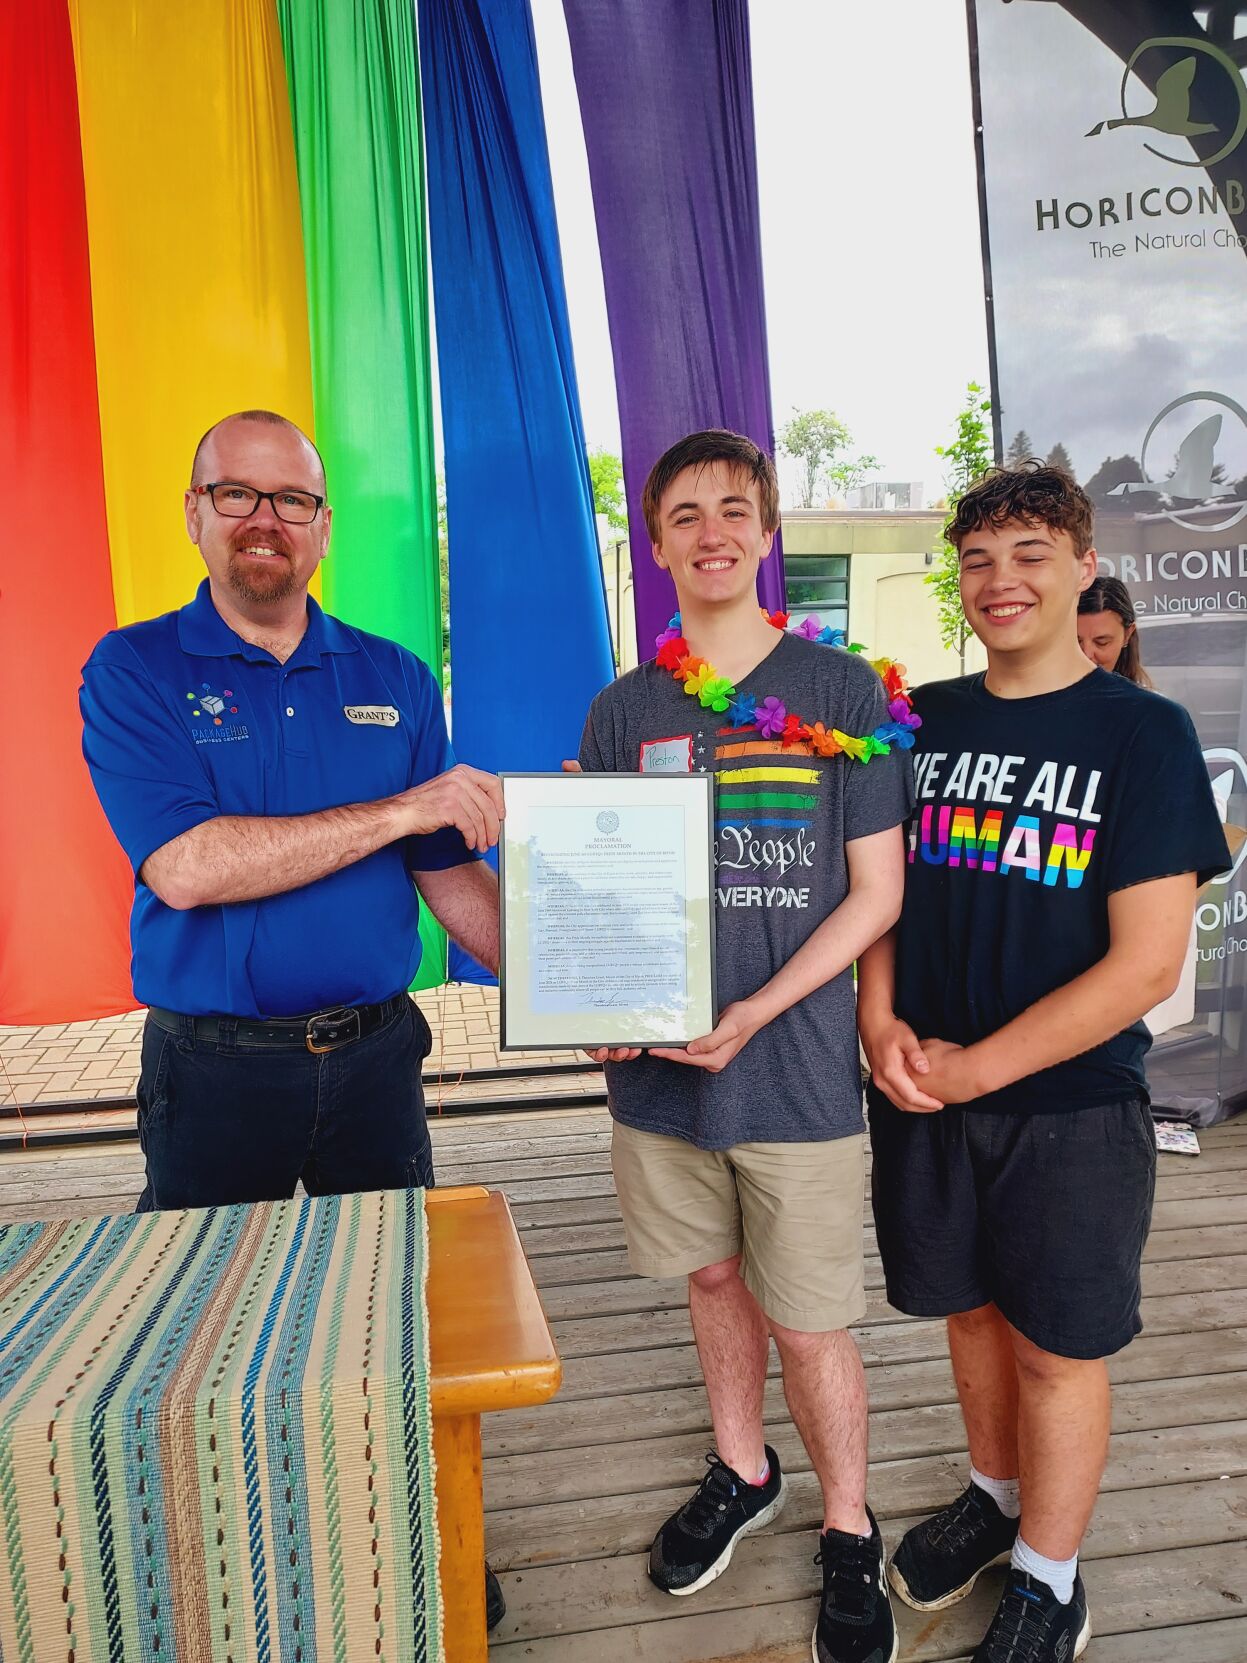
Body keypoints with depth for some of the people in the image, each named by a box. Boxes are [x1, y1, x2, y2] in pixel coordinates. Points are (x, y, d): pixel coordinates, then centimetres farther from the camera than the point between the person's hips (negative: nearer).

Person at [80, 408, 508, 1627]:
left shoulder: (393, 681, 4)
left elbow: (450, 876, 3)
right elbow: (184, 867, -20)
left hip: (373, 1057, 3)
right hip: (213, 1069, -2)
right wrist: (403, 809, -22)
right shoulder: (134, 673, -5)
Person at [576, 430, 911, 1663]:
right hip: (658, 1070, 3)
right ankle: (741, 1472, 47)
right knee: (713, 1280, 21)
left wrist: (753, 1015, -16)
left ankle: (849, 1534, 36)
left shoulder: (840, 690, -5)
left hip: (795, 1069, -3)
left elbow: (875, 893, -6)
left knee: (807, 1322, 8)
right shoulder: (622, 710, 3)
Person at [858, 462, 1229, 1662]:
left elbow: (1147, 964, -14)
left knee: (1055, 1345, 11)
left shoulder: (1143, 732, -9)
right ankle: (996, 1495, 46)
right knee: (971, 1307, 19)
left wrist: (975, 1069, -15)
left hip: (1071, 1107, -3)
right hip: (923, 1092, 4)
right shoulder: (921, 721, 3)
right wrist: (881, 1023, -10)